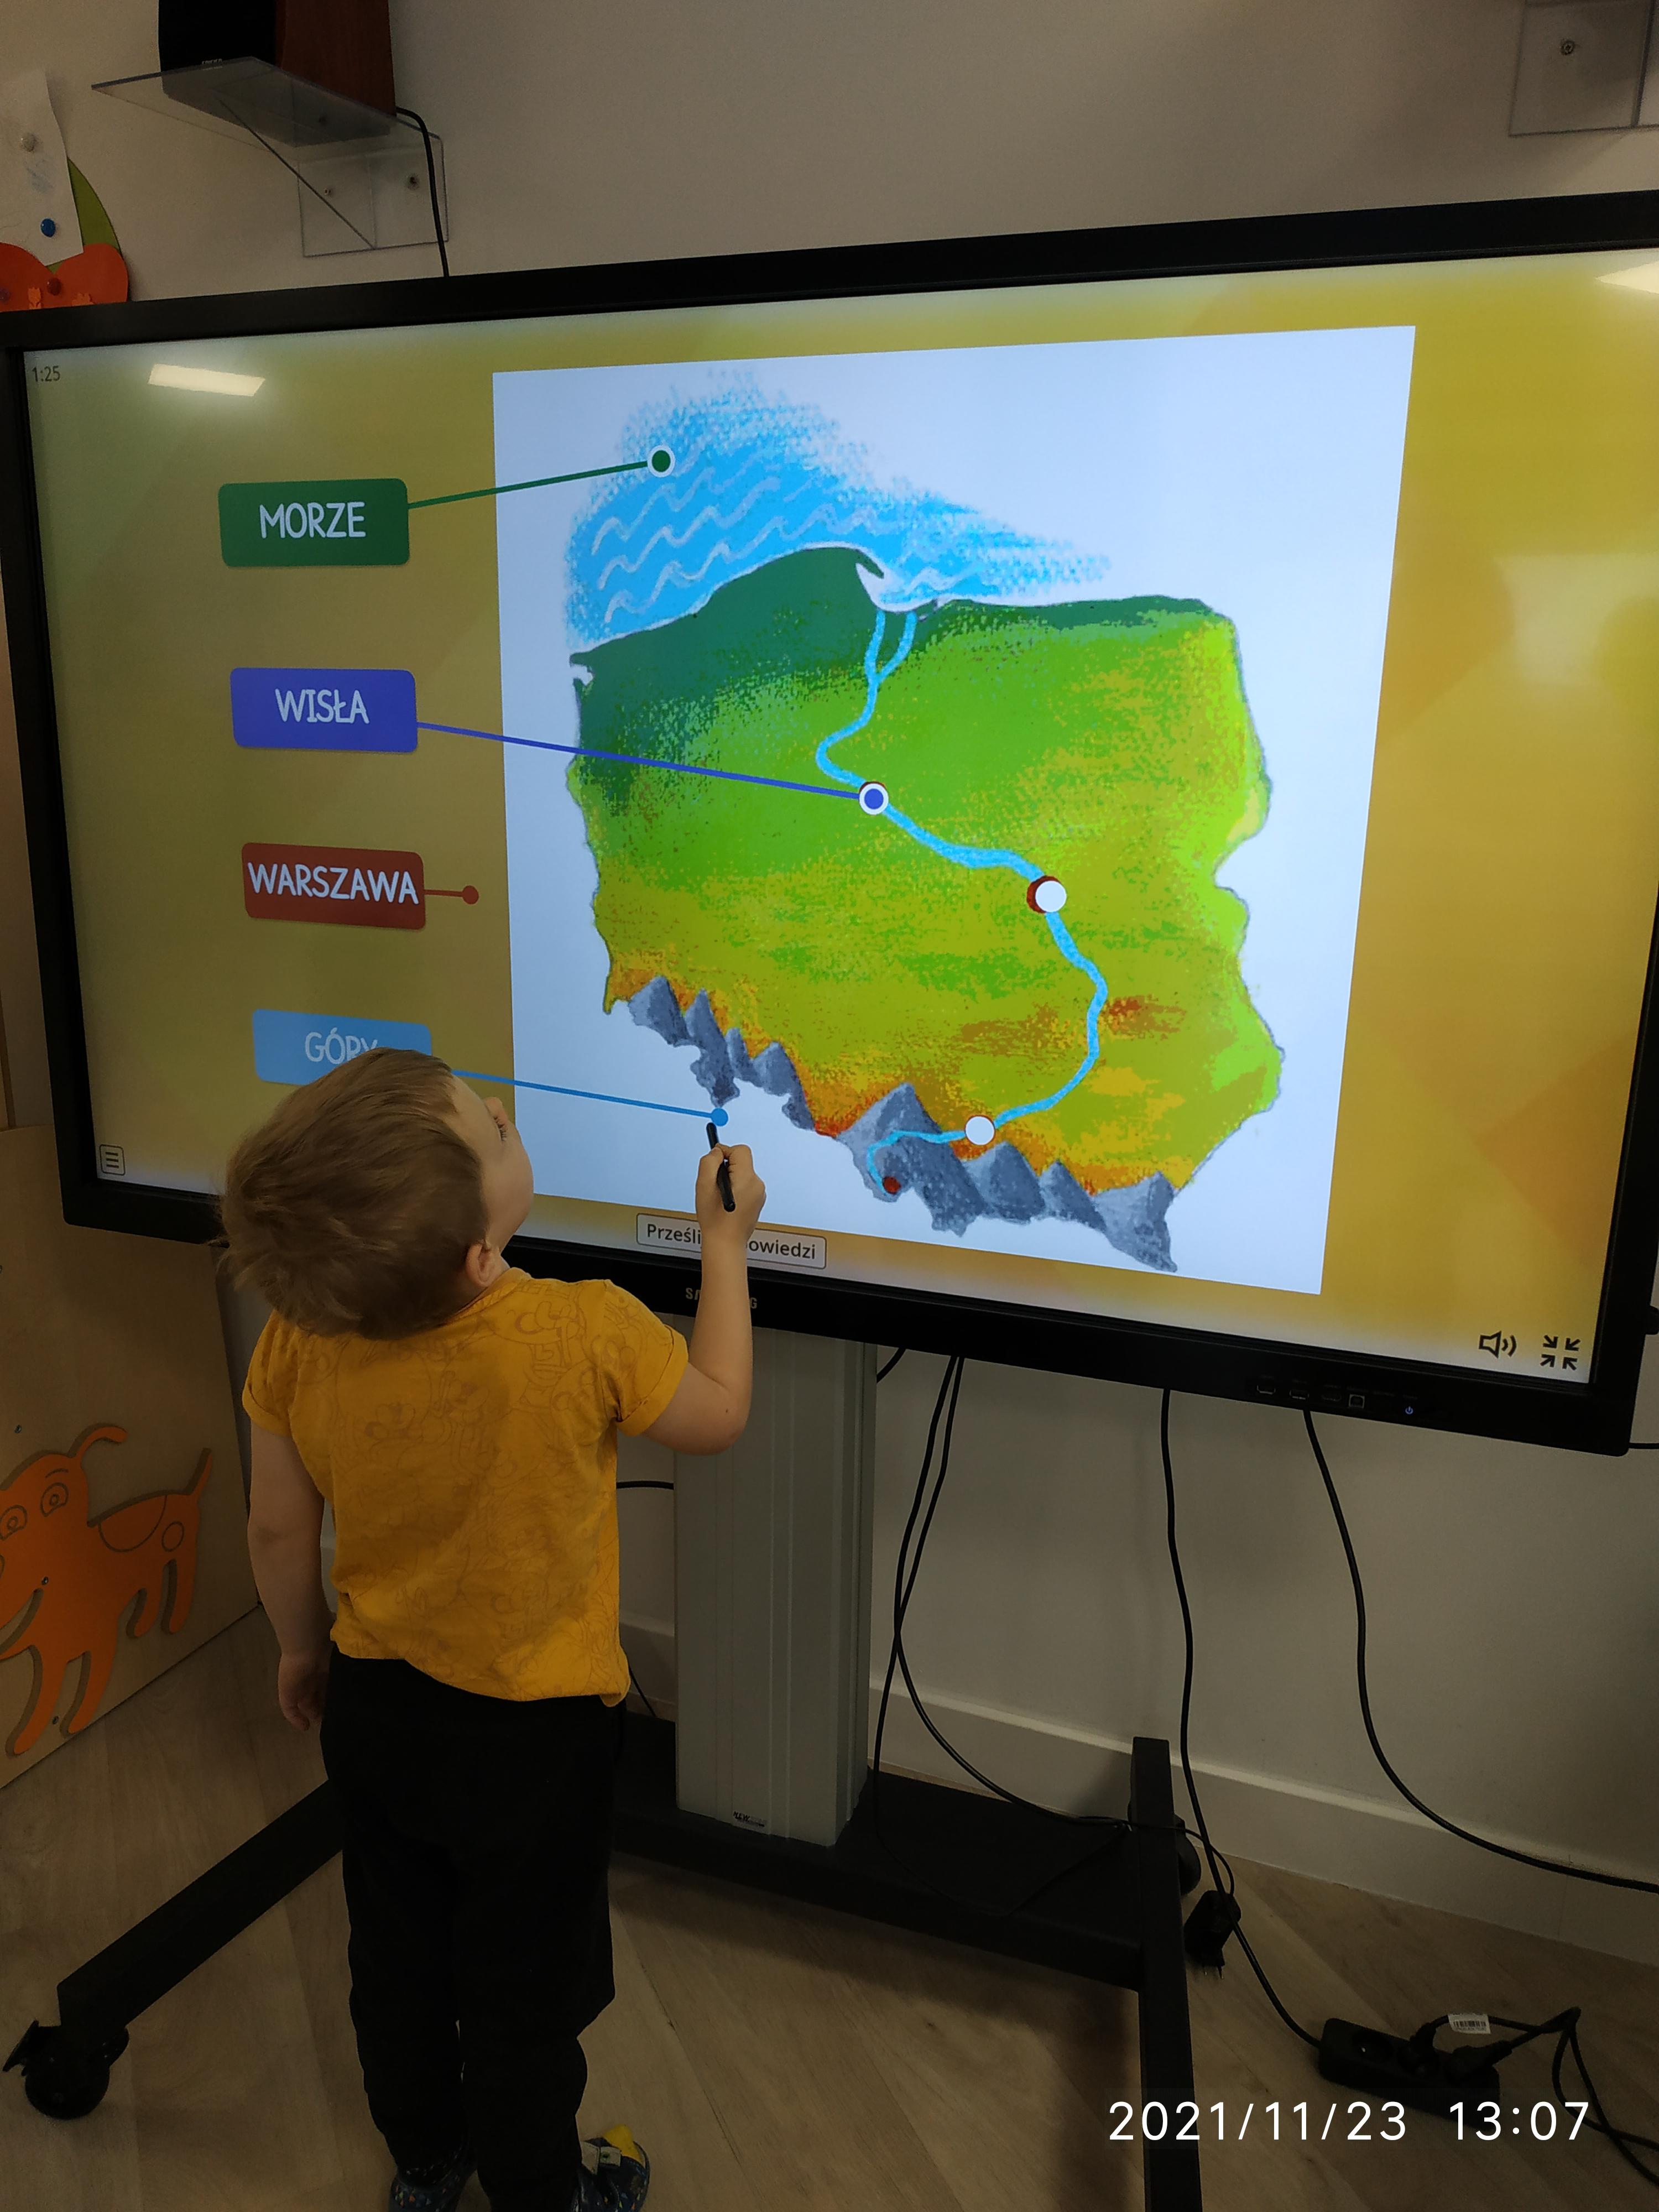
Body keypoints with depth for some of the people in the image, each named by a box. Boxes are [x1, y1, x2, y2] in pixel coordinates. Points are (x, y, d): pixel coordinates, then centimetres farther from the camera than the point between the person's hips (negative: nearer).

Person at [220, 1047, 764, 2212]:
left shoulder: (299, 1340, -20)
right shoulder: (589, 1335, -32)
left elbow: (279, 1527, -5)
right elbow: (719, 1415, -12)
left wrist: (302, 1647, 14)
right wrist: (727, 1243, -3)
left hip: (374, 1707, 4)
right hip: (534, 1734, -4)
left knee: (399, 1960, 28)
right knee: (525, 1990, 21)